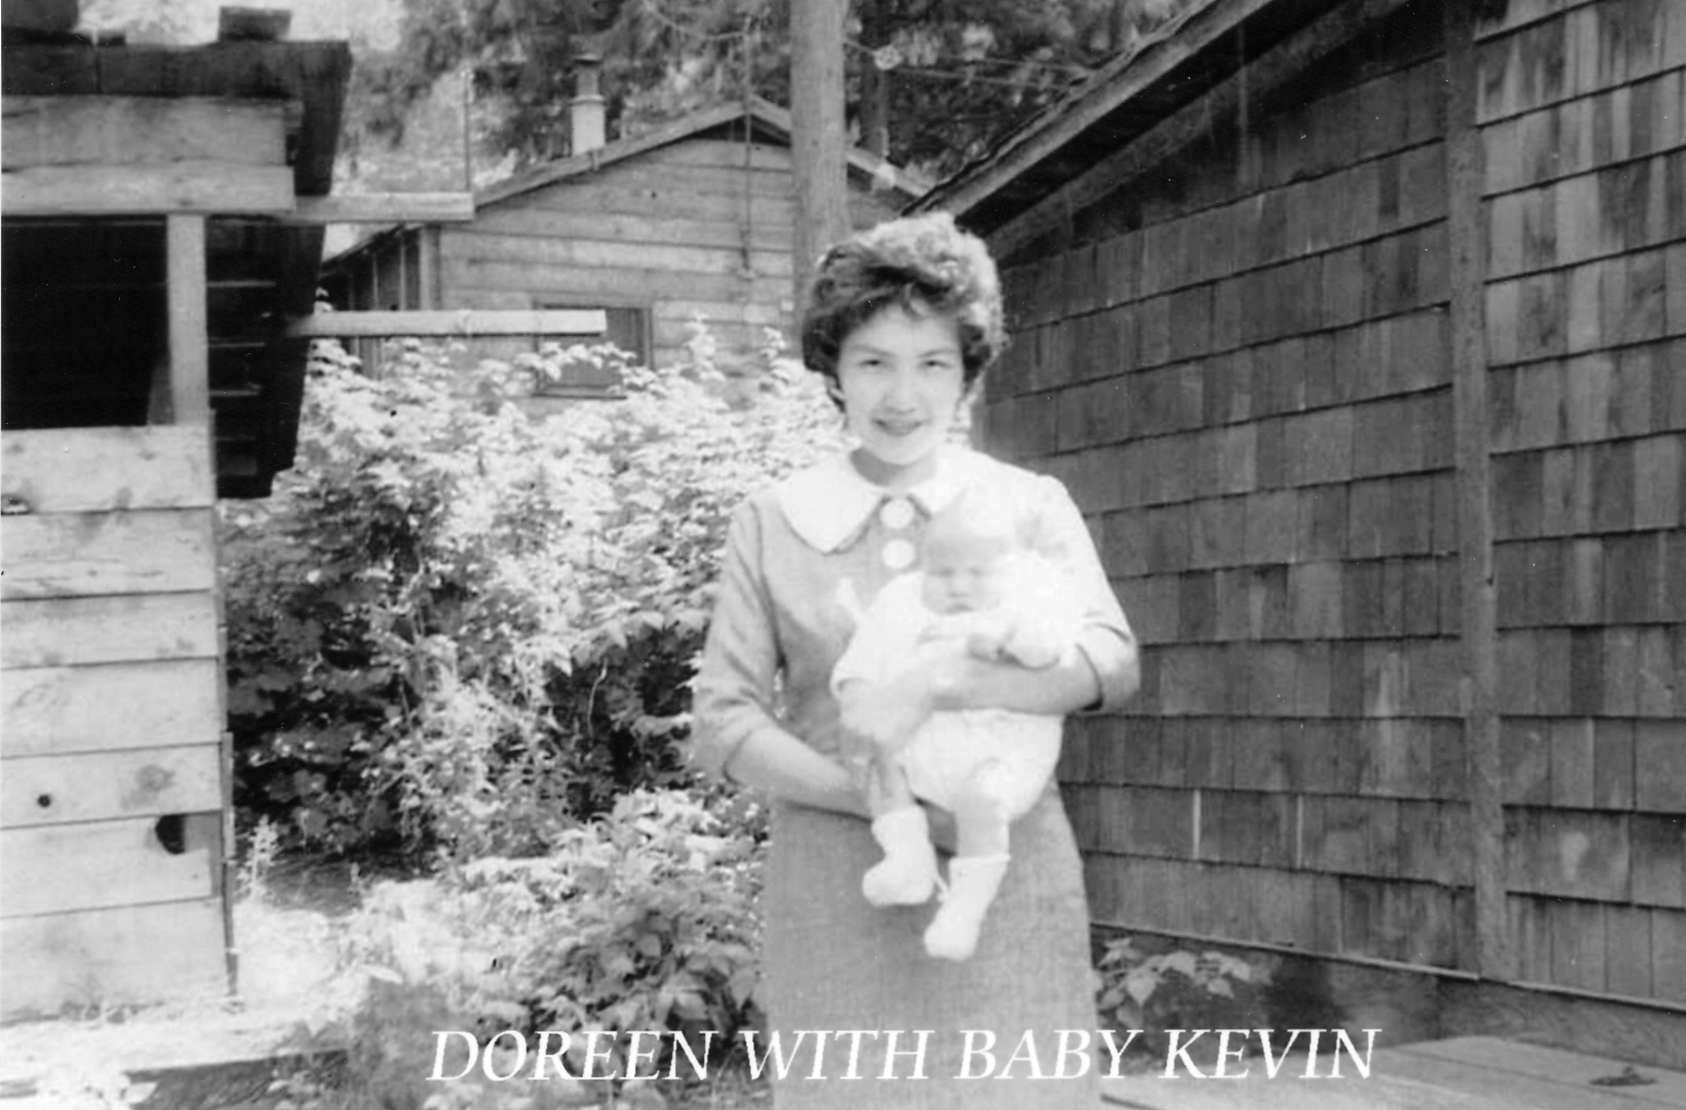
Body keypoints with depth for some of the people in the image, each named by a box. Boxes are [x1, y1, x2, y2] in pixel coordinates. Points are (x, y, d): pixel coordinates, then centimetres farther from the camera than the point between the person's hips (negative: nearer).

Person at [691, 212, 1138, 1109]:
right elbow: (723, 721, 1)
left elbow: (1109, 662, -10)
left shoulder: (1031, 506, 4)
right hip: (834, 895, 0)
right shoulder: (770, 523, 5)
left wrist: (937, 684, -23)